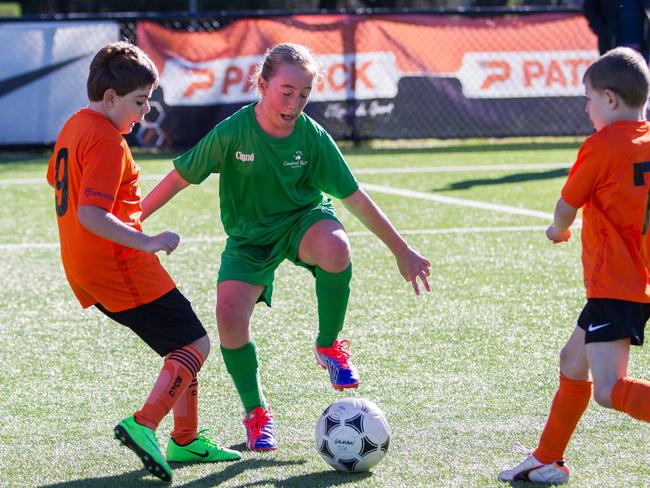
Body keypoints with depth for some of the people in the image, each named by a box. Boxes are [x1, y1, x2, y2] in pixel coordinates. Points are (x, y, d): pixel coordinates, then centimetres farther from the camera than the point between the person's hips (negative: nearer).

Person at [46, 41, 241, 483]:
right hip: (121, 267, -10)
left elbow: (56, 179, 30)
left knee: (182, 344, 18)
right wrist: (146, 242, -30)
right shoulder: (107, 143, -20)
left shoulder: (76, 125, 12)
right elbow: (90, 215, -29)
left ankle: (187, 440, 20)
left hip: (85, 266, 10)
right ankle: (144, 425, -18)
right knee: (196, 345, -6)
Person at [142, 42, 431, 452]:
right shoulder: (232, 133, -18)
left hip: (303, 219, 0)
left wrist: (402, 251, -5)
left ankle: (329, 345, -9)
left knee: (335, 246, -36)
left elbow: (354, 196, -8)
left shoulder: (313, 137, -14)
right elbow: (181, 177, -7)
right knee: (230, 313, -24)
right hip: (250, 238, 0)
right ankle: (256, 413, 0)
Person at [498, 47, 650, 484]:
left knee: (610, 390, -18)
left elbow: (567, 206, -1)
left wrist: (559, 230, 20)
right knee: (574, 360, 23)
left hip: (614, 286, -9)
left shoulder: (602, 145, -12)